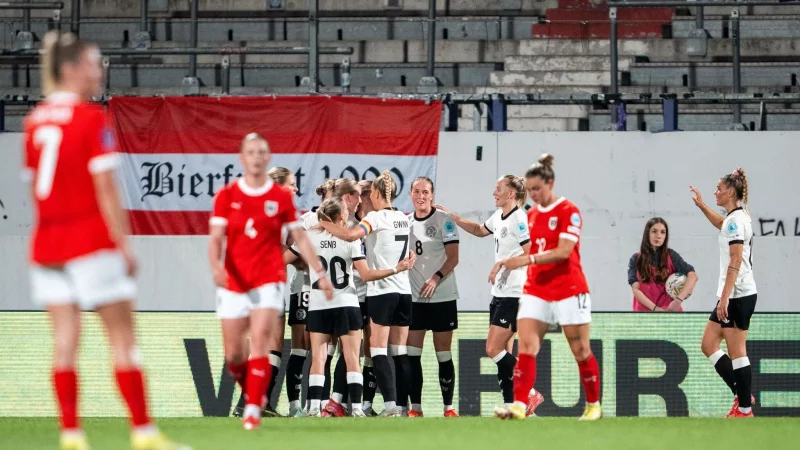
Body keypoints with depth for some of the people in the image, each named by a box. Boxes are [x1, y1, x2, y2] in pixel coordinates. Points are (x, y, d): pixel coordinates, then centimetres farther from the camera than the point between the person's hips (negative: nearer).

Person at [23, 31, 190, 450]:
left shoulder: (35, 120, 9)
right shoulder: (92, 118, -10)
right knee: (123, 337, -1)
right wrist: (125, 244, -10)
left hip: (46, 242, 6)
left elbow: (34, 187, 13)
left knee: (65, 338, 4)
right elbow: (106, 189, -13)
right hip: (92, 239, -6)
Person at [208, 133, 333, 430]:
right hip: (233, 282, 2)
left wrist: (320, 273, 4)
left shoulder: (282, 197, 2)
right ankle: (253, 393, 32)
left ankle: (253, 409, -17)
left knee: (260, 344, -18)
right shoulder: (226, 196, 2)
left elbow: (300, 238, 8)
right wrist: (215, 267, -24)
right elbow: (215, 239, -4)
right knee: (233, 354, 5)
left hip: (268, 280, -2)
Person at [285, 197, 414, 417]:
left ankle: (314, 407, -8)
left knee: (318, 358, 2)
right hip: (346, 305, -2)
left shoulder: (309, 237, 0)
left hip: (318, 307, 2)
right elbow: (366, 275, -12)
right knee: (352, 359, 1)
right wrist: (397, 269, -8)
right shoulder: (350, 240, -7)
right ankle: (356, 407, -6)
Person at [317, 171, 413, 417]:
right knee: (400, 352, 6)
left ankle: (390, 404, -17)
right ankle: (402, 405, 3)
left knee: (378, 351, -6)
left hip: (381, 290, -7)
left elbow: (351, 234, -27)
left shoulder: (376, 217, -10)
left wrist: (324, 224, -15)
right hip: (403, 290, 7)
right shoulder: (403, 218, 12)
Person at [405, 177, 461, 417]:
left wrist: (436, 279, -21)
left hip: (442, 298, -4)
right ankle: (415, 407, 3)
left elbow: (453, 257, -9)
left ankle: (448, 407, 5)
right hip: (414, 298, 4)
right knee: (412, 353, -1)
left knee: (443, 354, 0)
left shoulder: (444, 220, -4)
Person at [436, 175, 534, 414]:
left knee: (494, 350, -11)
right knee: (502, 353, 6)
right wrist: (451, 216, 28)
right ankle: (510, 404, 7)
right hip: (500, 293, 9)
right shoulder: (498, 217, 13)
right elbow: (479, 230, 32)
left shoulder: (519, 219, -15)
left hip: (514, 295, -9)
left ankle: (529, 393, -4)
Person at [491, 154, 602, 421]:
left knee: (580, 350, 3)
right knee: (525, 346, -12)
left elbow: (563, 251, -20)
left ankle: (594, 405, 20)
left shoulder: (568, 212, -10)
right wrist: (506, 262, 4)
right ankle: (519, 405, -21)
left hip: (568, 291, -6)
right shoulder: (531, 215, 12)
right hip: (536, 291, 6)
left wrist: (526, 259, -27)